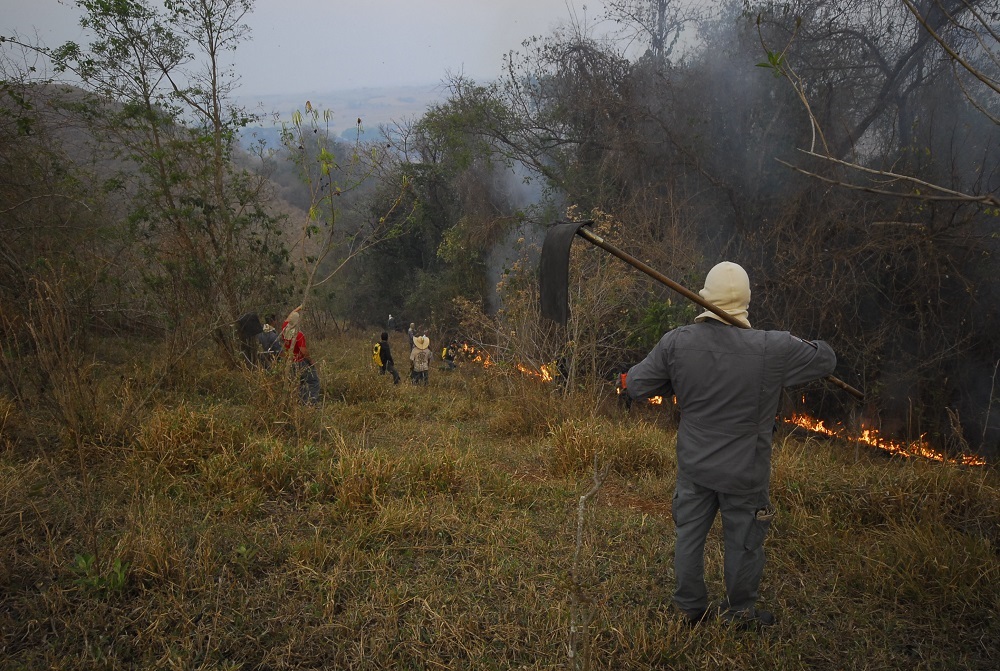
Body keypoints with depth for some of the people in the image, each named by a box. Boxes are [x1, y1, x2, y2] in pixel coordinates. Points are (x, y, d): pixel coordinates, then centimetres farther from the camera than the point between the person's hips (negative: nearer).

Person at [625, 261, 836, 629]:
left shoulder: (676, 342, -15)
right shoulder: (773, 349, -21)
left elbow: (636, 384, -7)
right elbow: (826, 360, -4)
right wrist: (798, 345, 15)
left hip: (694, 465, 2)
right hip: (744, 472, -2)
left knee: (689, 535, 19)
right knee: (743, 542, 18)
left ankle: (691, 608, 34)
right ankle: (740, 611, 36)